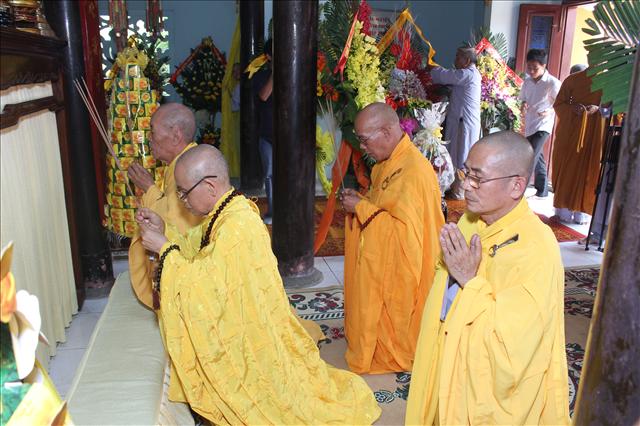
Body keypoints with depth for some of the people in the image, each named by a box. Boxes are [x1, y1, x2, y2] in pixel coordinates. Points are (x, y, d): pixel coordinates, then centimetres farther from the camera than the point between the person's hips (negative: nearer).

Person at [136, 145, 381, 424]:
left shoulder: (238, 227, -31)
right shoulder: (225, 213, -2)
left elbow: (203, 283, -30)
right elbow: (195, 252, 10)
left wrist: (164, 249, -21)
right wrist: (164, 231, -3)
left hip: (248, 334, -8)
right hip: (236, 325, 8)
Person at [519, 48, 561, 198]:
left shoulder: (553, 83, -12)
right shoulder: (527, 82, 6)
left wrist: (550, 111, -29)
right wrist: (524, 105, -5)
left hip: (543, 126, -7)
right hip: (529, 126, 7)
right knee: (538, 158, 16)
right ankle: (542, 191, 27)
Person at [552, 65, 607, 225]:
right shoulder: (573, 79, 3)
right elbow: (558, 104, 4)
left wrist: (598, 109, -15)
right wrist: (572, 108, -15)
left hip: (597, 132, 0)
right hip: (572, 129, 0)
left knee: (590, 169, 1)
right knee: (568, 166, 1)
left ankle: (582, 210, 8)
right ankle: (564, 207, 9)